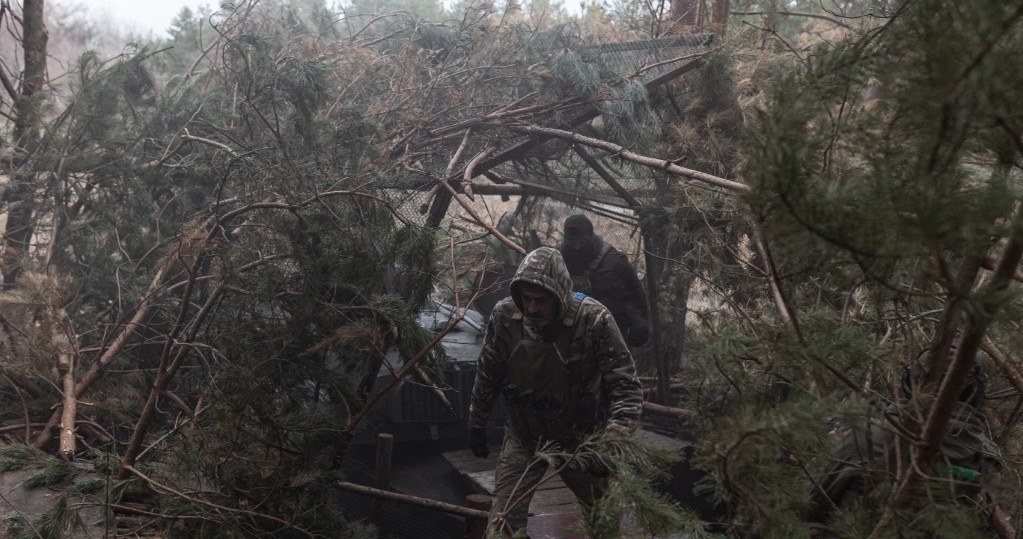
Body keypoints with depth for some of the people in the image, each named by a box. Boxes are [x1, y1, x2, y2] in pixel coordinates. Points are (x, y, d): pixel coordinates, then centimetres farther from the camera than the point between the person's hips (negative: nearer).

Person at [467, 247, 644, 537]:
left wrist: (611, 442, -34)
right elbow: (487, 376, 1)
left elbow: (626, 386, -22)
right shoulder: (504, 316, -16)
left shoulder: (594, 319, -25)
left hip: (582, 439, -1)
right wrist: (476, 425, 10)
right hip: (524, 439, 2)